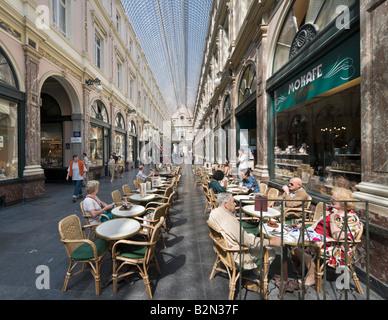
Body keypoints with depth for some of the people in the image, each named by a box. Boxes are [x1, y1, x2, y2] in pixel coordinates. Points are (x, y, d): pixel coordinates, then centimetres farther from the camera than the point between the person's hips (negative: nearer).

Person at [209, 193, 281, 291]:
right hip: (235, 254, -9)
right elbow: (247, 241, -28)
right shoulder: (229, 220, -35)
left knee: (252, 235, 22)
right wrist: (271, 241, -22)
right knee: (270, 252, 1)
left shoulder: (213, 212, -7)